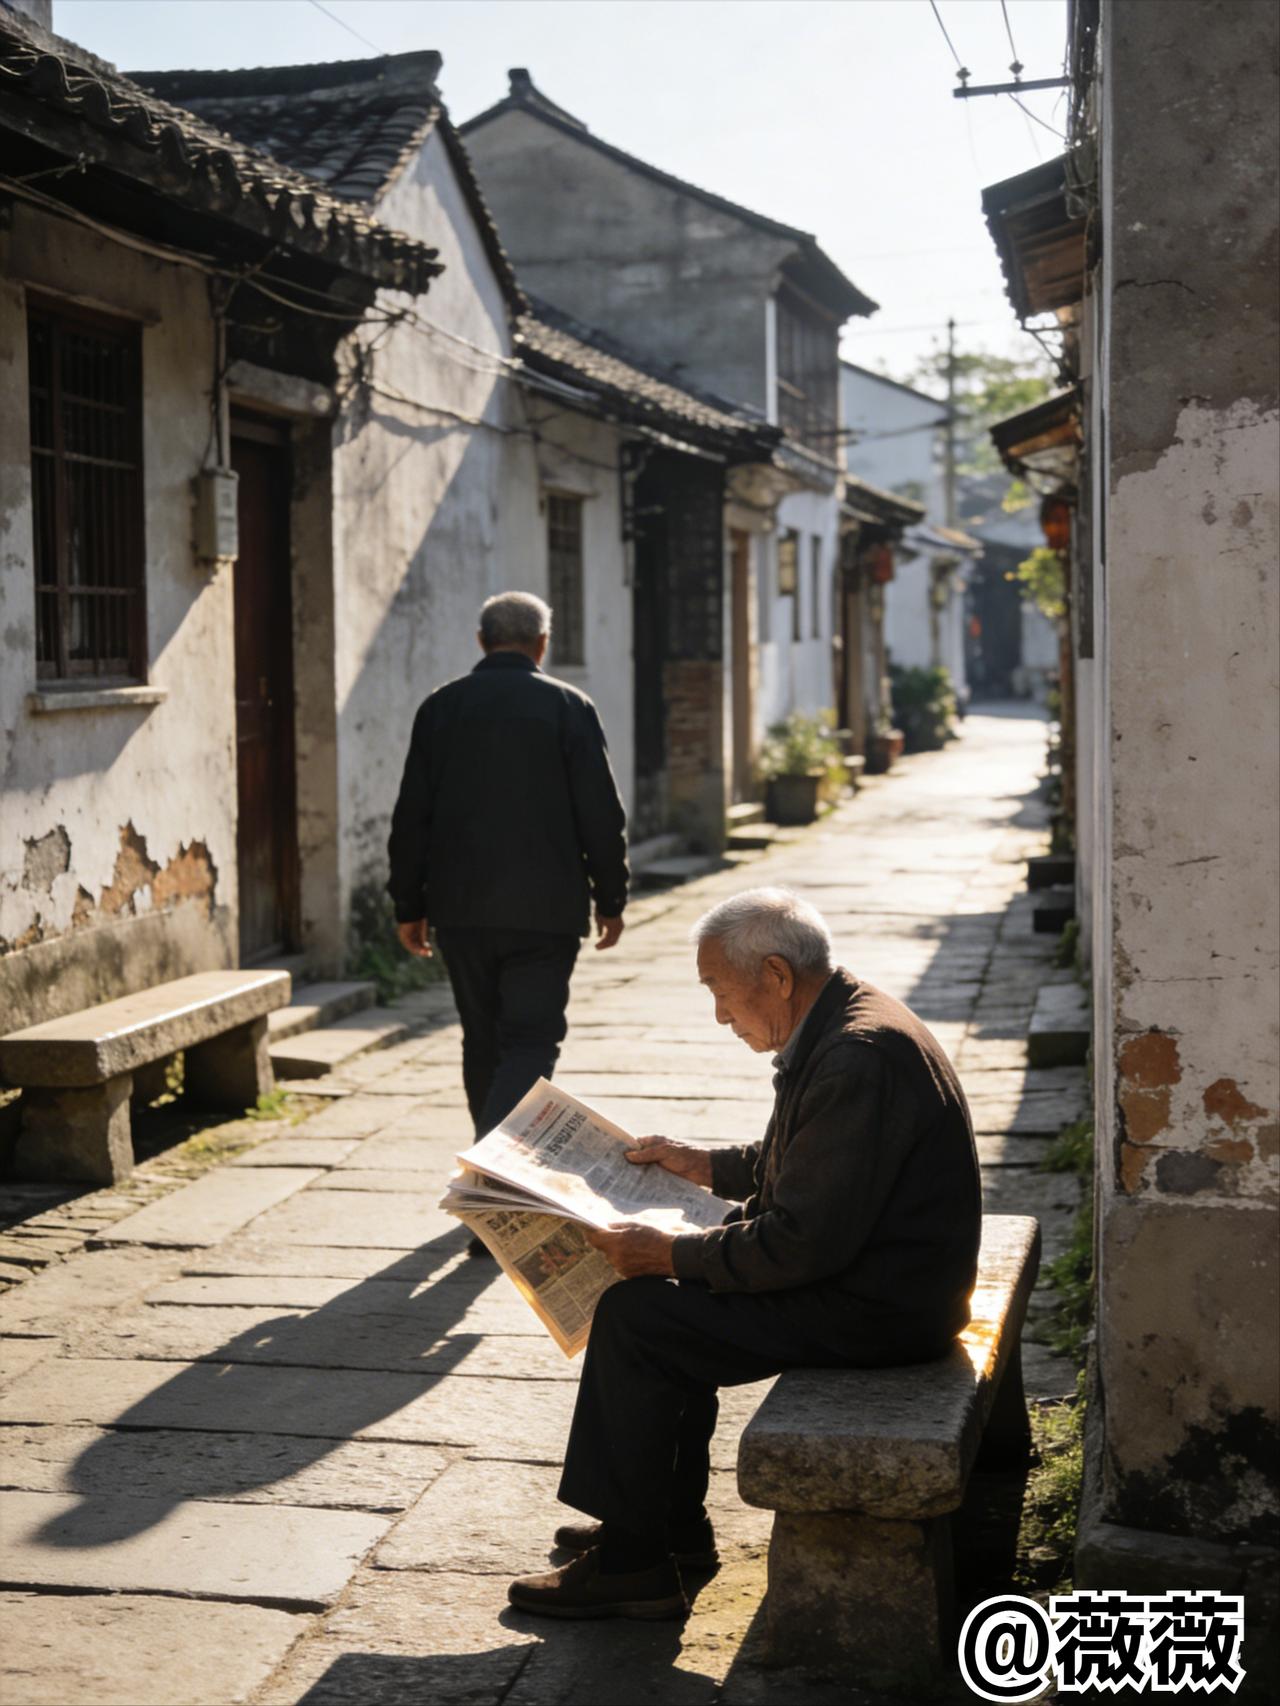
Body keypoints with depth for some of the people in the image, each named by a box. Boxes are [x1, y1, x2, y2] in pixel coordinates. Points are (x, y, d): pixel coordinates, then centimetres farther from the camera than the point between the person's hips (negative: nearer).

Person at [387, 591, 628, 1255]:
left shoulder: (440, 708, 4)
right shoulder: (568, 708, -4)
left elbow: (411, 818, 4)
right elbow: (602, 815, -4)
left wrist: (409, 906, 11)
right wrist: (610, 900, 7)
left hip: (460, 909, 3)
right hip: (545, 909, -3)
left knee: (483, 1042, 16)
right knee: (531, 1042, -1)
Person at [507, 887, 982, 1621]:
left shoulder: (857, 1058, -26)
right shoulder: (849, 1021, 8)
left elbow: (805, 1242, -27)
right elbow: (798, 1164, 23)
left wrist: (672, 1254, -18)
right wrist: (700, 1162, 15)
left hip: (876, 1306, -11)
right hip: (870, 1272, 11)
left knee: (636, 1315, -9)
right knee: (672, 1295, 17)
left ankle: (631, 1564, 2)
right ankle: (673, 1522, 26)